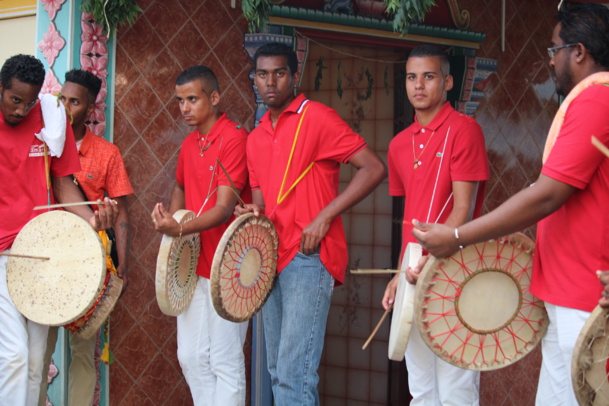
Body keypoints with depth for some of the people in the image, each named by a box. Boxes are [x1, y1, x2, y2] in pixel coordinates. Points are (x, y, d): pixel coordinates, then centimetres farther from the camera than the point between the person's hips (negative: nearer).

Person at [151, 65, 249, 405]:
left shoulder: (233, 138, -13)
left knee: (225, 362, -2)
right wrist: (170, 222, 12)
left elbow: (224, 208, -21)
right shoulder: (189, 144, 11)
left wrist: (181, 229, -35)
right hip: (193, 263, 8)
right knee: (191, 357, 12)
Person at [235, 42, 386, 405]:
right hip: (272, 259, 8)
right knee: (278, 371, 12)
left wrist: (325, 216, -15)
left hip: (309, 256, -8)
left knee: (294, 373, -14)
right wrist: (256, 210, 0)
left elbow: (374, 169, -10)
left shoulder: (317, 118, -6)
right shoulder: (256, 138, 16)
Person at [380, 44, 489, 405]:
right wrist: (401, 274, 13)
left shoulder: (463, 129, -6)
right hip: (414, 274, 7)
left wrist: (433, 261, -22)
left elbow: (464, 208, -12)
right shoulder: (400, 144, 16)